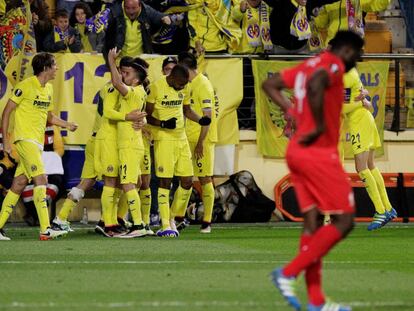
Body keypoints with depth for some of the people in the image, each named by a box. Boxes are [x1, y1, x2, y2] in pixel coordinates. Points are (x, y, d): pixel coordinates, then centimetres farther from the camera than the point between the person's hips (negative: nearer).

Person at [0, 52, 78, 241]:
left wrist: (66, 124, 9)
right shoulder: (26, 86, -10)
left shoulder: (48, 89, 15)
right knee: (40, 180, -17)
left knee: (19, 184, 8)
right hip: (25, 139, -8)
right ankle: (45, 230, -23)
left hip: (37, 142, 8)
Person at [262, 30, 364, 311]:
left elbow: (270, 85, 24)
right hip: (319, 153, -9)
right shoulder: (333, 65, -9)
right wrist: (320, 127, -23)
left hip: (297, 151, 9)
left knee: (313, 222, 8)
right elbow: (315, 85, -31)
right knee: (344, 222, -4)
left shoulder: (307, 65, 17)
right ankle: (288, 273, -11)